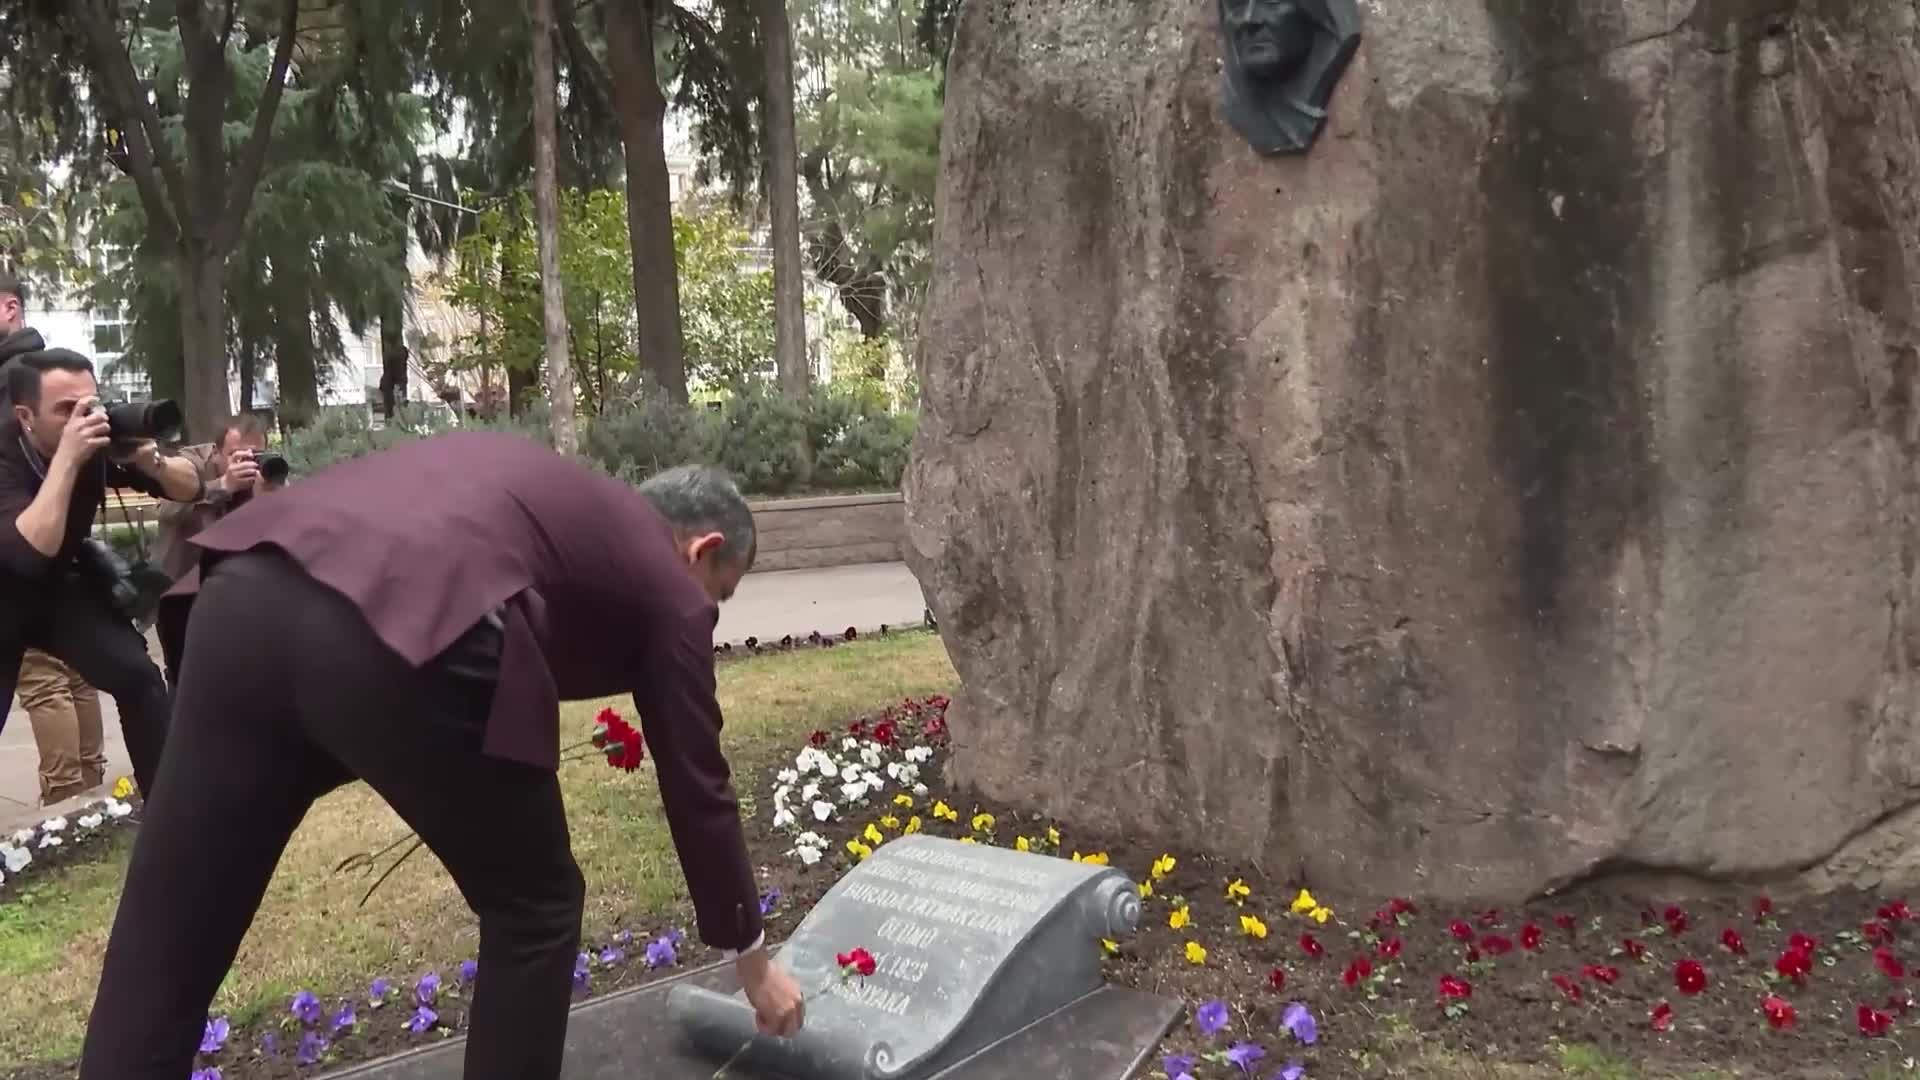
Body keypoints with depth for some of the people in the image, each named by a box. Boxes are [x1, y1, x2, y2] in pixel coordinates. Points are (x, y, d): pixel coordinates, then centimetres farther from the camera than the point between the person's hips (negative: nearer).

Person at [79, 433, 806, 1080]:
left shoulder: (560, 493, 38)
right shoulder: (668, 584, 21)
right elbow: (697, 786, 26)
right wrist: (750, 954, 37)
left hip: (247, 592, 7)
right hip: (408, 631, -7)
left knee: (162, 948, 15)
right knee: (535, 908, 18)